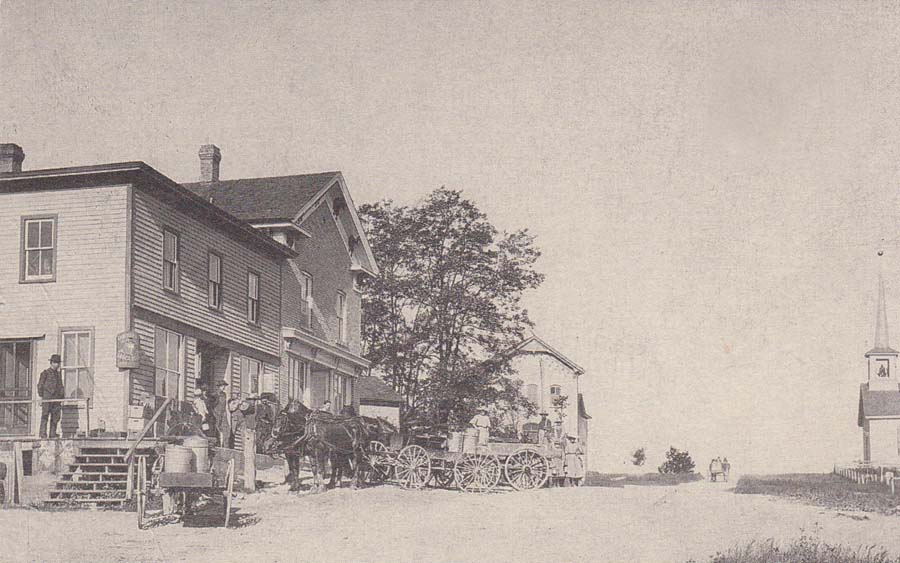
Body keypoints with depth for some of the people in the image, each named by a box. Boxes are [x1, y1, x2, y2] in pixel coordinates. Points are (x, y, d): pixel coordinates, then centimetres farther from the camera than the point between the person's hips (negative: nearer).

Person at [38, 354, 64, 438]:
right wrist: (41, 396, -7)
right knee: (45, 415, -8)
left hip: (56, 398, 6)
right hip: (47, 398, -6)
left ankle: (53, 433, 6)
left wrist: (62, 397, 15)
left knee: (56, 416, 2)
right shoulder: (45, 373, 2)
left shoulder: (58, 374, 20)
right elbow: (40, 385, -1)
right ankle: (43, 433, -10)